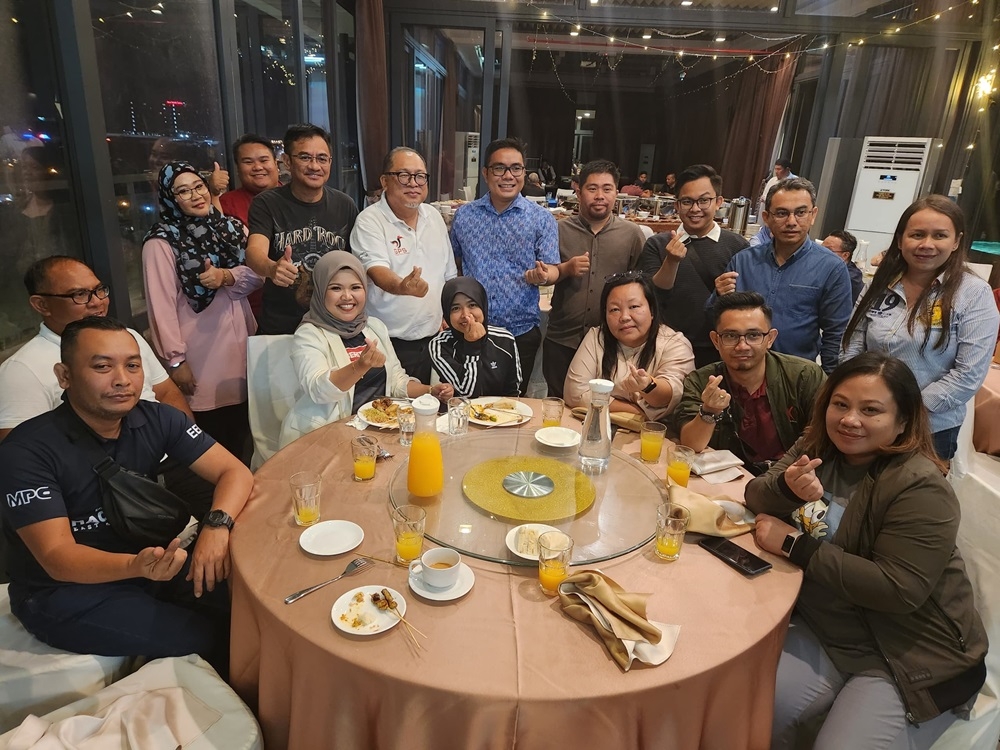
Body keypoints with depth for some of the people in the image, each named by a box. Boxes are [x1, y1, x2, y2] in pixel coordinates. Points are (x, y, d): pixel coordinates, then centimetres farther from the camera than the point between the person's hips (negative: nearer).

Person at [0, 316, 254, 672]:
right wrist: (135, 566, -45)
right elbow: (57, 558, -24)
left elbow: (234, 471, -10)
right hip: (62, 590, -4)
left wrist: (217, 524, -31)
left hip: (146, 560, 5)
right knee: (204, 636, -20)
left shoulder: (157, 420, -7)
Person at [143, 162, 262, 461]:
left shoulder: (231, 227, 8)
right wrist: (176, 359, -14)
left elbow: (256, 275, -1)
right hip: (201, 352, -5)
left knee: (241, 432, 15)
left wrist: (225, 276, -21)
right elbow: (161, 304, -12)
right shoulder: (161, 243, -11)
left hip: (241, 342, 6)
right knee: (212, 440, 4)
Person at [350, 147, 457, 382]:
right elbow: (377, 270, -25)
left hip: (433, 338, 5)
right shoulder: (370, 221, -9)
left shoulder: (434, 216, 10)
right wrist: (401, 287, -45)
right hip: (390, 343, -5)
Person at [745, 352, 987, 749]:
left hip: (912, 656, -4)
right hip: (824, 630, 5)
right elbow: (755, 494, -6)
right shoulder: (816, 447, 0)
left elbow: (900, 590, -27)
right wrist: (789, 488, -30)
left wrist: (794, 545, -23)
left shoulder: (922, 489, -20)